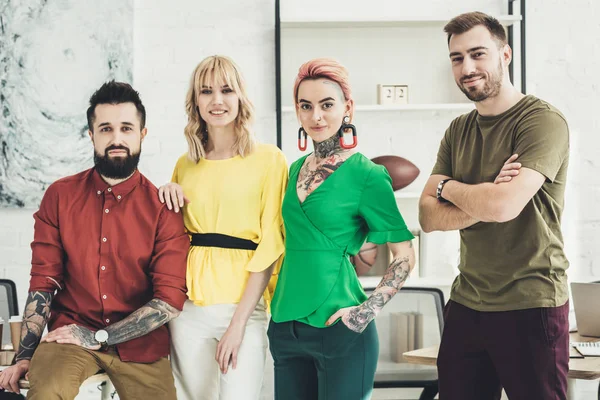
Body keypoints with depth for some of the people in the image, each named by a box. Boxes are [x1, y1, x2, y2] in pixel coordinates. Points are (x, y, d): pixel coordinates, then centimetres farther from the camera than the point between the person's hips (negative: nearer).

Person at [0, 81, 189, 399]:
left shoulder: (163, 209, -3)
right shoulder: (60, 197, 3)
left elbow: (170, 301, -8)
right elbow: (43, 282, 0)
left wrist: (99, 336, -15)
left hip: (139, 342, 1)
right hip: (69, 336, -1)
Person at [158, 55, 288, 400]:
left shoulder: (269, 159, -2)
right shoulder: (186, 165, 11)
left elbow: (270, 246, -6)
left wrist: (239, 322, -12)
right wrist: (168, 197, 2)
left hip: (244, 306, -4)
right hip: (190, 307, 4)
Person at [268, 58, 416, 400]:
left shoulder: (366, 175, -8)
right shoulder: (296, 169, 9)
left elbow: (405, 256, -7)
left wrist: (369, 310, -15)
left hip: (339, 331, -6)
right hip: (285, 326, 6)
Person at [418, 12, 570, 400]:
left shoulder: (543, 120, -12)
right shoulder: (459, 131, 10)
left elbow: (504, 206, -25)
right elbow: (428, 217, 2)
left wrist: (449, 187, -5)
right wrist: (484, 202, -17)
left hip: (530, 307, -6)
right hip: (466, 305, 6)